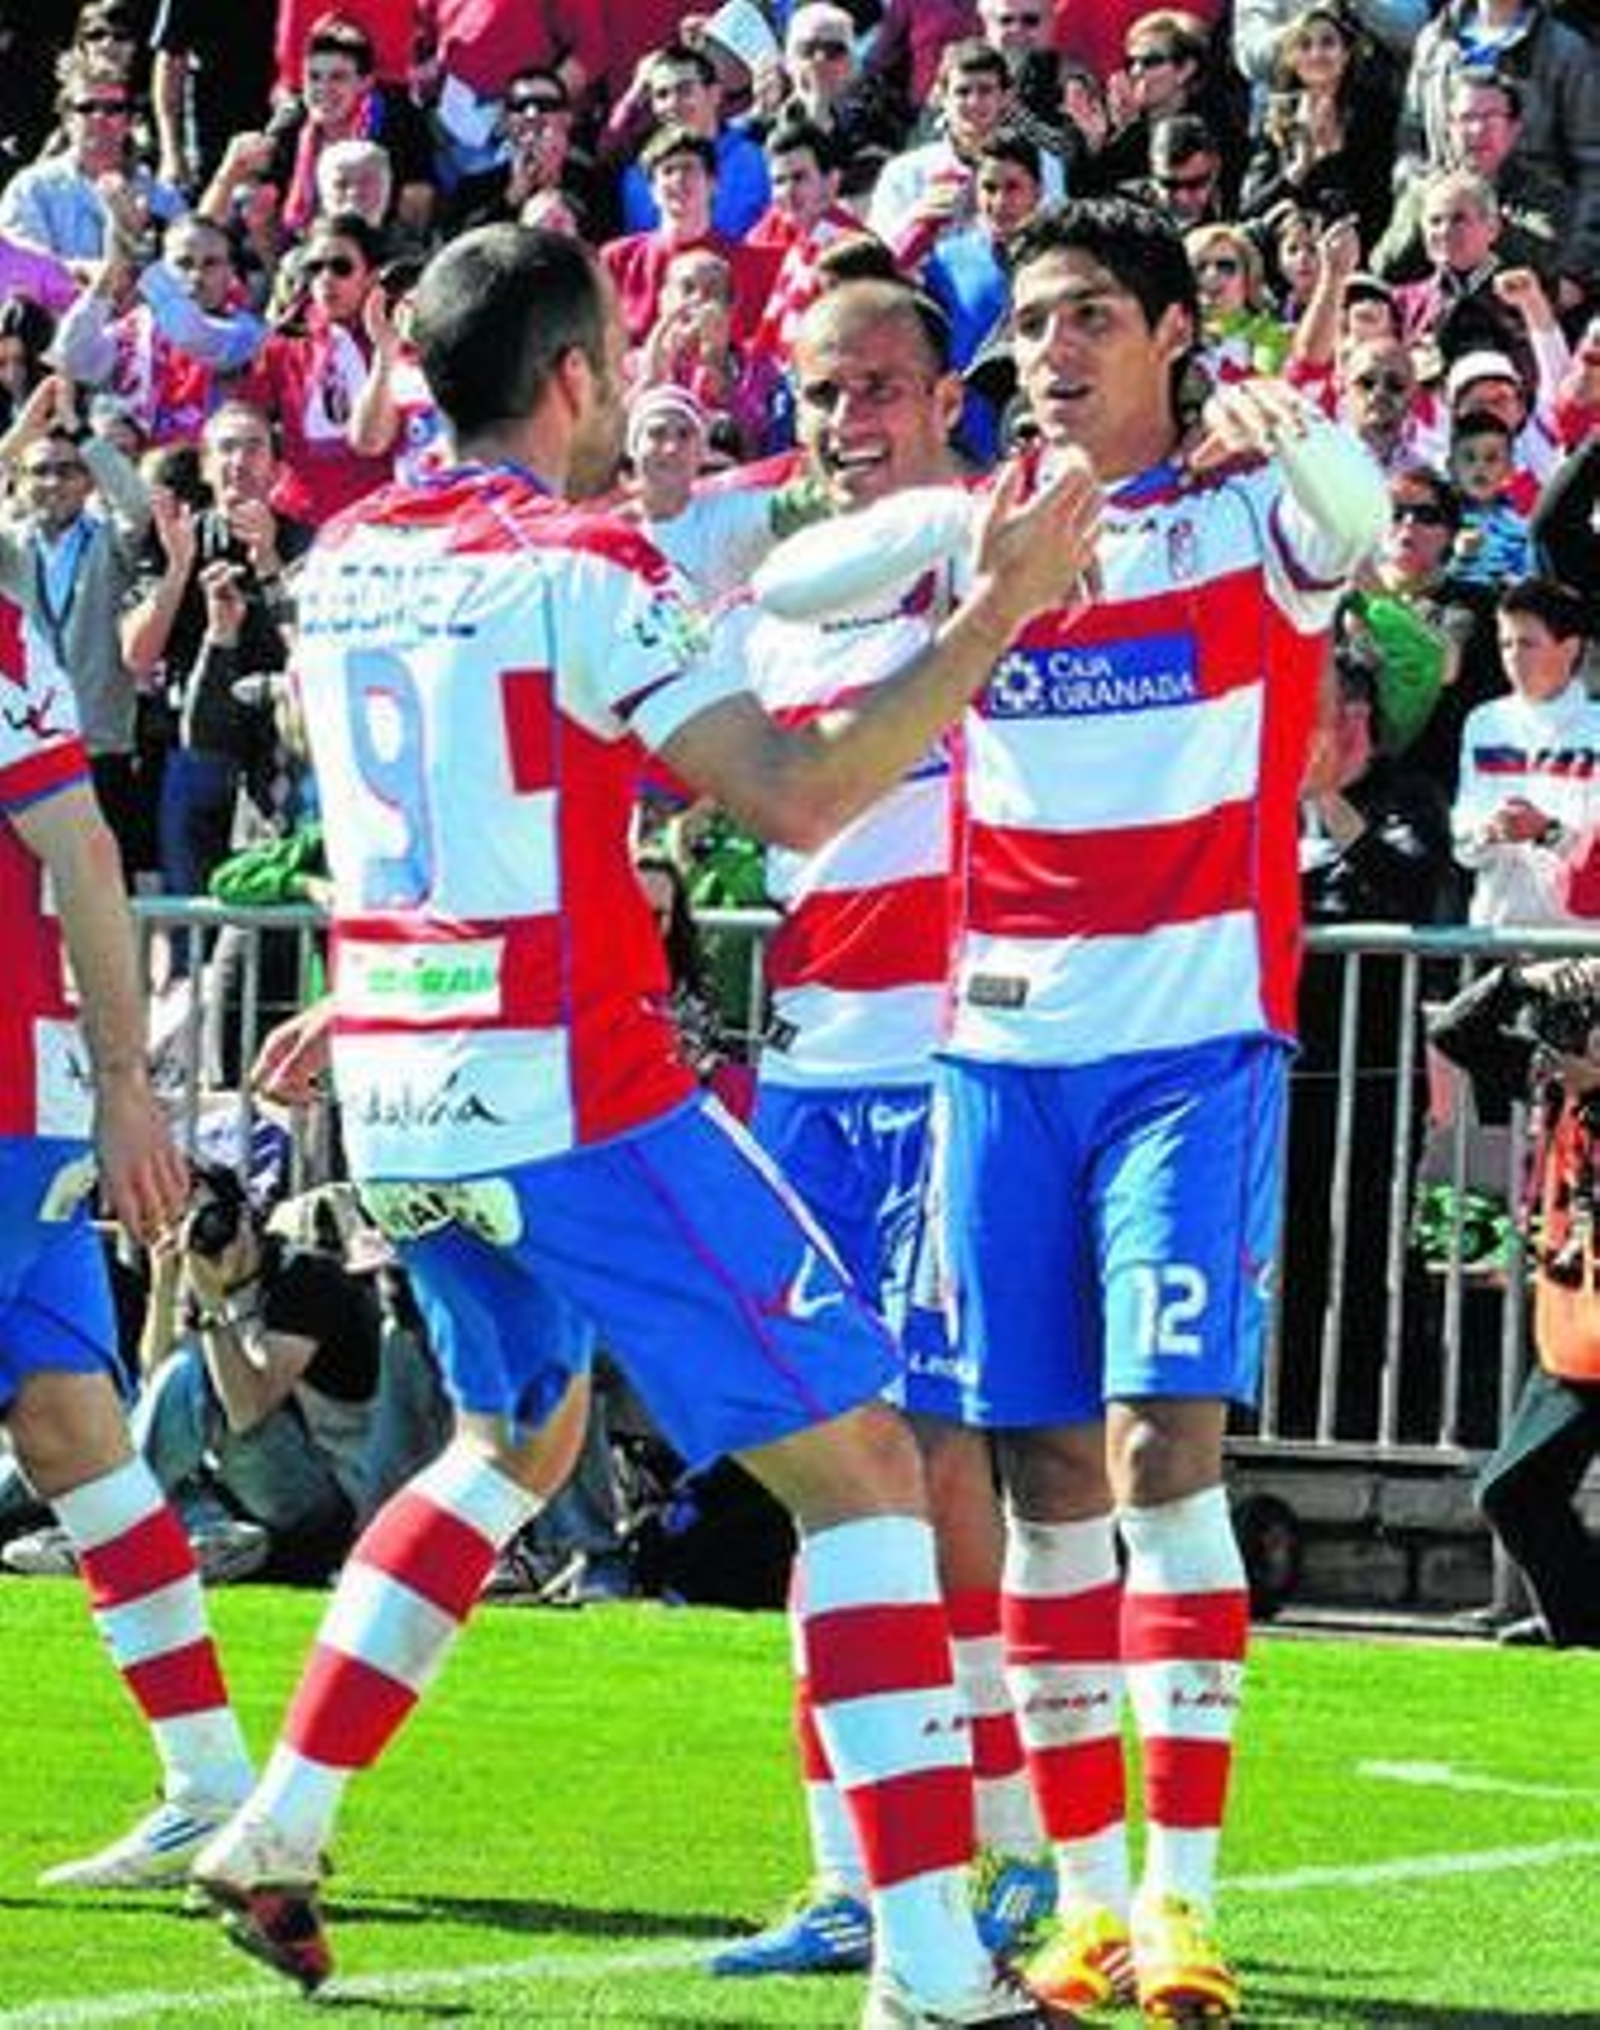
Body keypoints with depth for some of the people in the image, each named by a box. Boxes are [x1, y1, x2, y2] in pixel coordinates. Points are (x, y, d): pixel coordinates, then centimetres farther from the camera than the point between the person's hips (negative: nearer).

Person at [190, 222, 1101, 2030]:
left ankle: (276, 1831, 26)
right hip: (574, 1102, -8)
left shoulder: (343, 561, 9)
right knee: (854, 1461, -4)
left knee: (516, 1441, 31)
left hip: (406, 1112, 8)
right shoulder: (576, 571, -14)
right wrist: (996, 612, -18)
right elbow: (798, 798, -21)